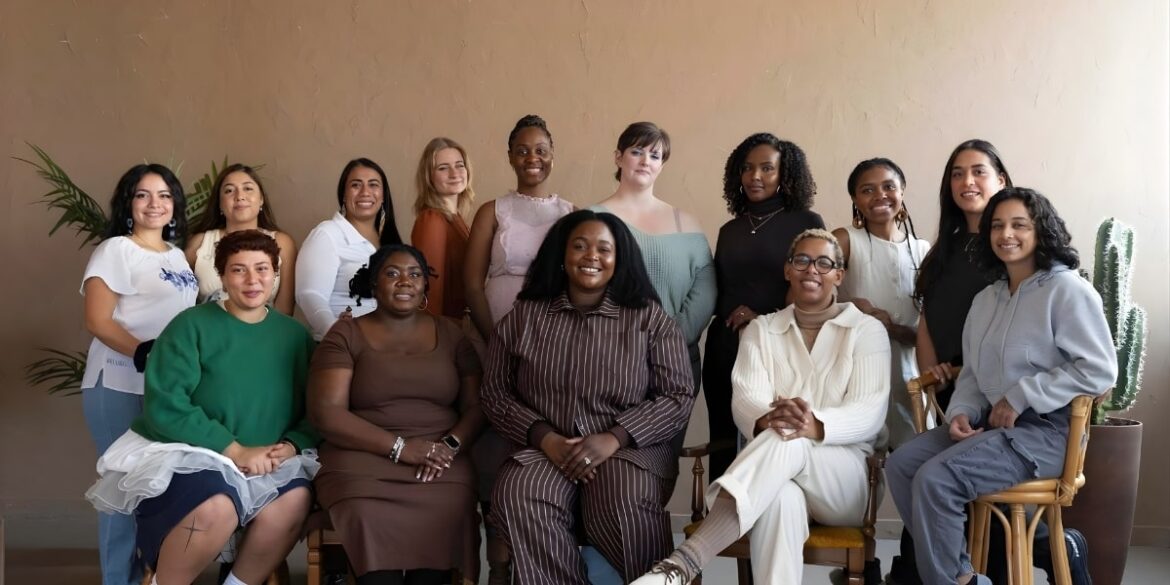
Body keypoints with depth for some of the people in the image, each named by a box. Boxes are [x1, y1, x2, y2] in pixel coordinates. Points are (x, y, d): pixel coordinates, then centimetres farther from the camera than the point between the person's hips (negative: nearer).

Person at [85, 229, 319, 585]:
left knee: (295, 499, -27)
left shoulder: (294, 335, 8)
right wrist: (235, 450, -21)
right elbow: (165, 406, -15)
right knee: (217, 507, -34)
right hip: (178, 453, -4)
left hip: (260, 463, 4)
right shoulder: (191, 325, -6)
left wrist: (291, 446, -14)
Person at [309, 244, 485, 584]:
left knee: (445, 523, -30)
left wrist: (451, 446, -9)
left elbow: (477, 406, 12)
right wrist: (400, 447, -13)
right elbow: (326, 413, -4)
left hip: (440, 463, 2)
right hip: (363, 459, -2)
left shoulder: (450, 334, 16)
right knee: (373, 527, -34)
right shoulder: (345, 335, 7)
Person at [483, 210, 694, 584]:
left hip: (629, 450, -1)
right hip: (544, 450, 2)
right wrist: (544, 437, -10)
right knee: (519, 498, -32)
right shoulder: (524, 316, 10)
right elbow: (495, 393, 9)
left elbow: (678, 396, 0)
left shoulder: (648, 317, 5)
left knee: (624, 506, -34)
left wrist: (614, 438, -15)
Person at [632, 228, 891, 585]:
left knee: (785, 444, -37)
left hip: (845, 475, -1)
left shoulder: (867, 330, 7)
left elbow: (871, 412, -8)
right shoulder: (760, 330, 13)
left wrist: (816, 426, -31)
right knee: (780, 496, -39)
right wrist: (767, 420, -31)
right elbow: (745, 399, -3)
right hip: (772, 464, 1)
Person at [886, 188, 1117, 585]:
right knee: (900, 465, -8)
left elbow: (1099, 371, -17)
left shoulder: (1067, 289, -9)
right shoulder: (985, 299, 17)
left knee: (935, 479, -24)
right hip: (990, 424, 8)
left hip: (1046, 430, -8)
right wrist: (961, 413, -3)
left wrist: (1020, 398, -17)